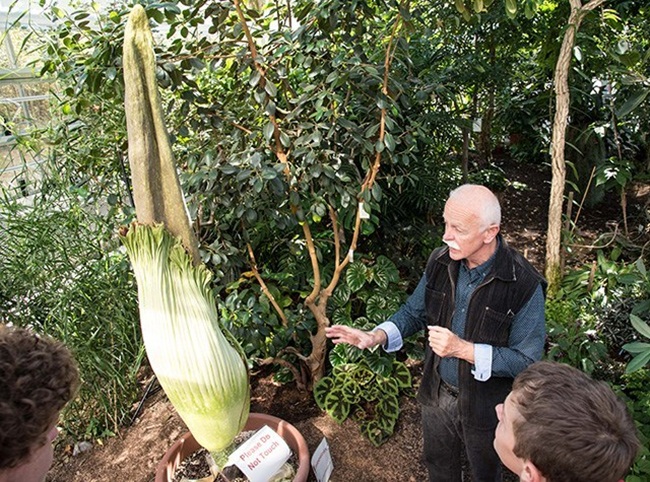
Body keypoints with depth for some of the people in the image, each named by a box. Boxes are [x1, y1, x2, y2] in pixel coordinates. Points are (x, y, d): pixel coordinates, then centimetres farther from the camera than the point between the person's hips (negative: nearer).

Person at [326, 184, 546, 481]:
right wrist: (377, 337, -17)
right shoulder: (440, 261, -13)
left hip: (484, 406, -3)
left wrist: (463, 349, -31)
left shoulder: (524, 284, -27)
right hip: (437, 393, 4)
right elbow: (415, 311, 0)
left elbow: (527, 360, -22)